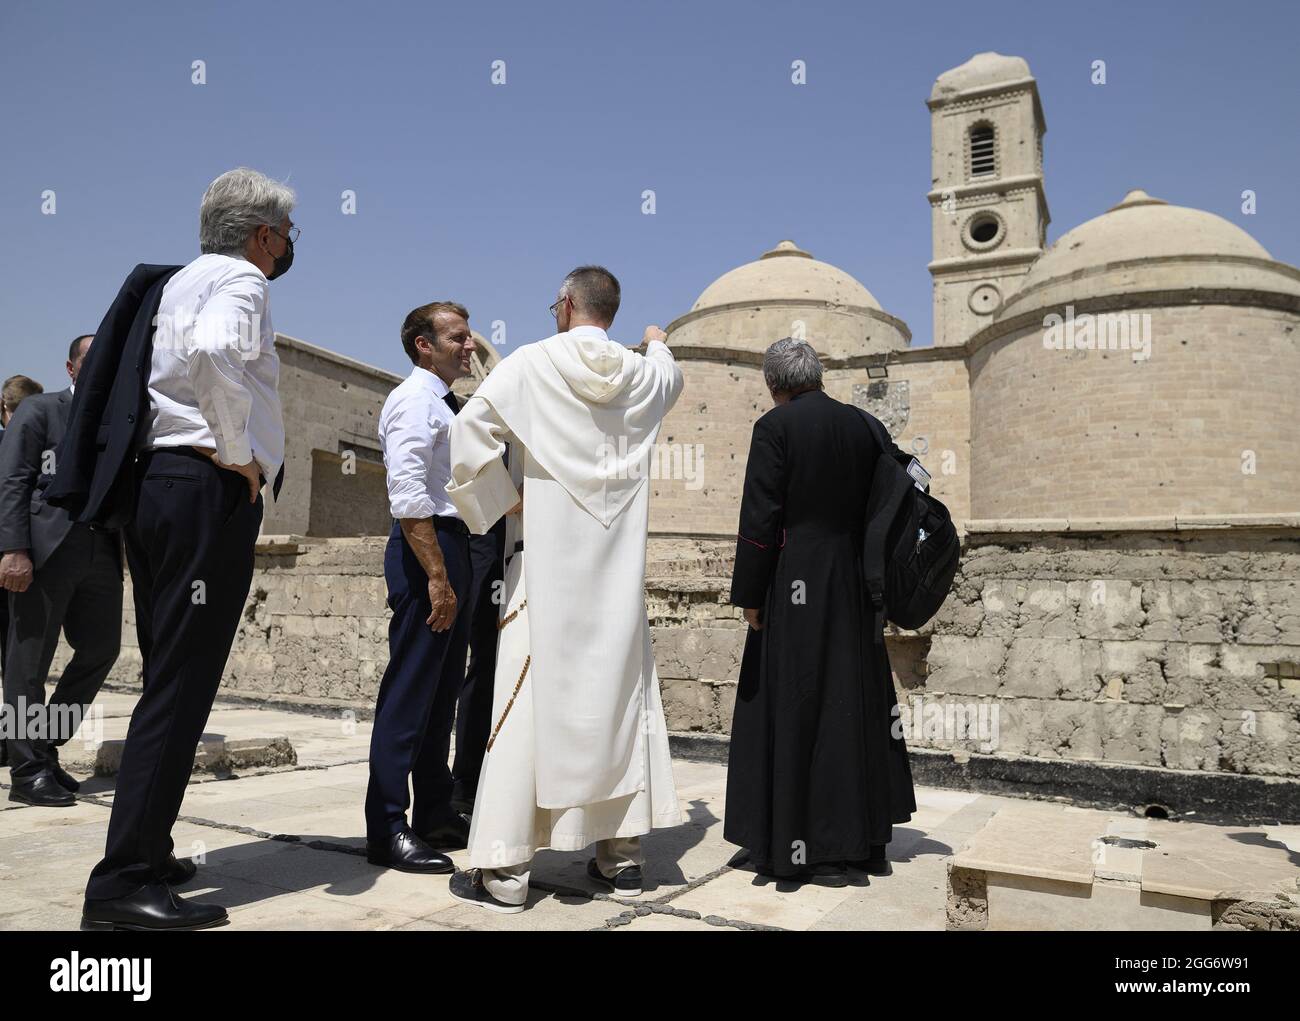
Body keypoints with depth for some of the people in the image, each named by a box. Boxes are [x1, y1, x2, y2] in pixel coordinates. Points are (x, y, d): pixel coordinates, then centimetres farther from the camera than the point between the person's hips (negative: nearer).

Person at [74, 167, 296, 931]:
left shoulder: (179, 282, 24)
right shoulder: (239, 279, -4)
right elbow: (215, 353, -26)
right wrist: (239, 457, -16)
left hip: (153, 483, 10)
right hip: (209, 489, -10)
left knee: (169, 681, 14)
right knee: (181, 687, -9)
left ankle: (144, 854, 23)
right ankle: (124, 883, -6)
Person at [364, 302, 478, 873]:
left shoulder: (444, 403, 21)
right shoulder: (414, 399, -8)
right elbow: (408, 495, -20)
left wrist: (455, 572, 18)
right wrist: (436, 576, -24)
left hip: (451, 546, 10)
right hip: (425, 547, -10)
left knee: (443, 687, 14)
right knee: (409, 689, -7)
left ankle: (435, 814, 25)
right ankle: (387, 831, 1)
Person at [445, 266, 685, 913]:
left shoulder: (531, 363, -2)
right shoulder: (643, 375, 10)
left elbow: (470, 429, -9)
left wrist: (502, 500, 1)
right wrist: (658, 344, 55)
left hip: (549, 560, -4)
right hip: (619, 565, 4)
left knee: (531, 700, -2)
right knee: (619, 694, 9)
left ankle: (503, 870, 1)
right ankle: (621, 856, 16)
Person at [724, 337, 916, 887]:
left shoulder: (775, 426, -8)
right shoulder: (861, 424, 8)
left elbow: (759, 517, -13)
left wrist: (749, 595, -7)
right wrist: (871, 582, 17)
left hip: (796, 585, -6)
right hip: (853, 585, 6)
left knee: (796, 708, 2)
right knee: (855, 702, 14)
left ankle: (813, 849, 9)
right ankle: (866, 838, 25)